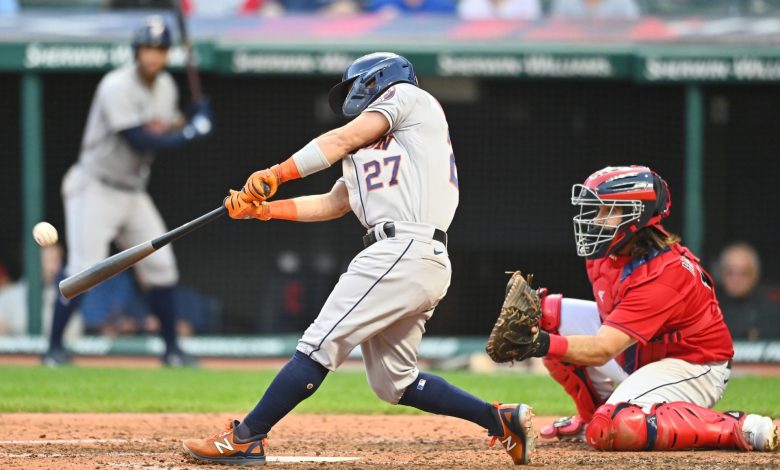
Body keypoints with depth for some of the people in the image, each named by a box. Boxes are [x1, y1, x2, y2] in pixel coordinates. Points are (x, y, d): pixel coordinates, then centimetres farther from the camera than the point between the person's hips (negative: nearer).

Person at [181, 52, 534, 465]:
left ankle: (244, 439, -16)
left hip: (403, 251, -10)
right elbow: (331, 204, 26)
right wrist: (262, 208, 17)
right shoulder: (373, 150, 33)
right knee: (393, 381, 13)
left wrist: (276, 174, -6)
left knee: (318, 346, -12)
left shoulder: (406, 95, 9)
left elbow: (343, 140, -2)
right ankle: (502, 419, 12)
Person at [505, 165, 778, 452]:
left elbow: (602, 350, -40)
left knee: (615, 430, -34)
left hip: (691, 366, -10)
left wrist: (544, 344, -53)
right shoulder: (607, 251, -6)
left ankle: (739, 429, -24)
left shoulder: (663, 275, -32)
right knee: (550, 312, 2)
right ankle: (592, 416, 16)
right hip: (638, 359, 10)